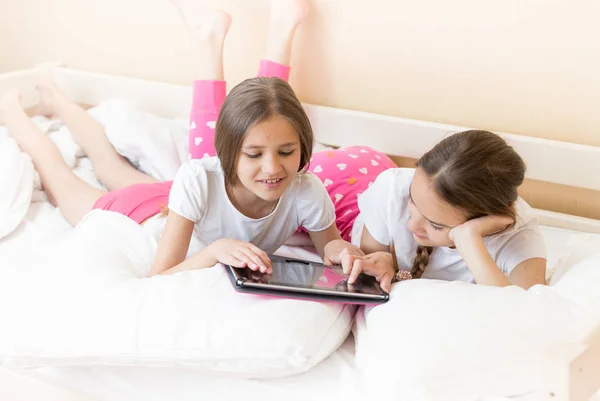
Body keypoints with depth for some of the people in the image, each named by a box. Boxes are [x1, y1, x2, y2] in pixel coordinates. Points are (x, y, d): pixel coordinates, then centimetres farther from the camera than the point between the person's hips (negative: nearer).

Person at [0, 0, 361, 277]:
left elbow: (330, 249, -20)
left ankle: (57, 101, 61)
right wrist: (213, 249, -61)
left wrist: (338, 250, -44)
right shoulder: (200, 179, -45)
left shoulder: (307, 192, -38)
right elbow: (158, 280, -42)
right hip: (145, 216, -4)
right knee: (63, 182, 27)